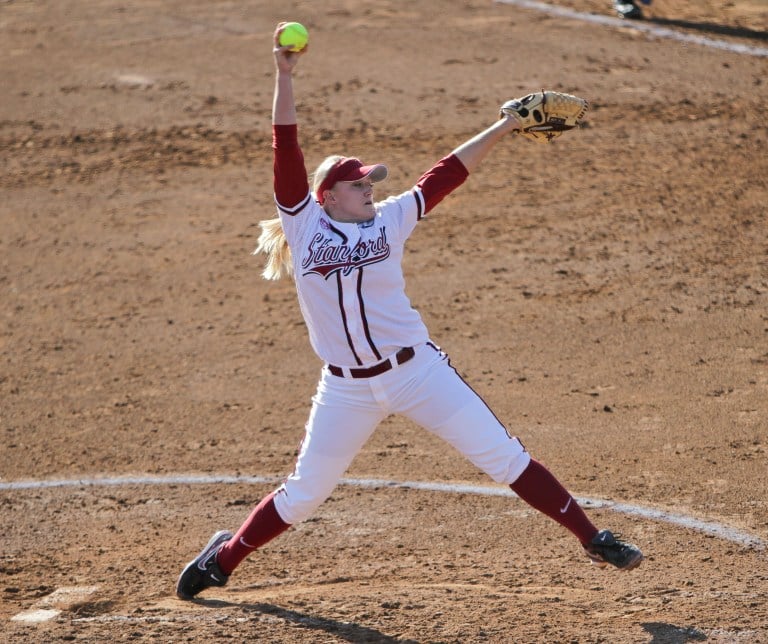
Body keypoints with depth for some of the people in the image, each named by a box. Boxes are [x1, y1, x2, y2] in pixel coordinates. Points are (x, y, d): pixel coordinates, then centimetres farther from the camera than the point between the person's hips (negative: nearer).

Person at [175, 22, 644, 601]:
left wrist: (503, 126, 5)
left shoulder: (389, 221, 5)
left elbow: (448, 173, 7)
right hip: (346, 389, -1)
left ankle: (592, 538, 4)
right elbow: (287, 151, -8)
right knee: (304, 493, 7)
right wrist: (285, 75, -16)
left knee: (503, 455, -2)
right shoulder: (304, 225, 0)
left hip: (417, 371, 1)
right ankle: (224, 558, 29)